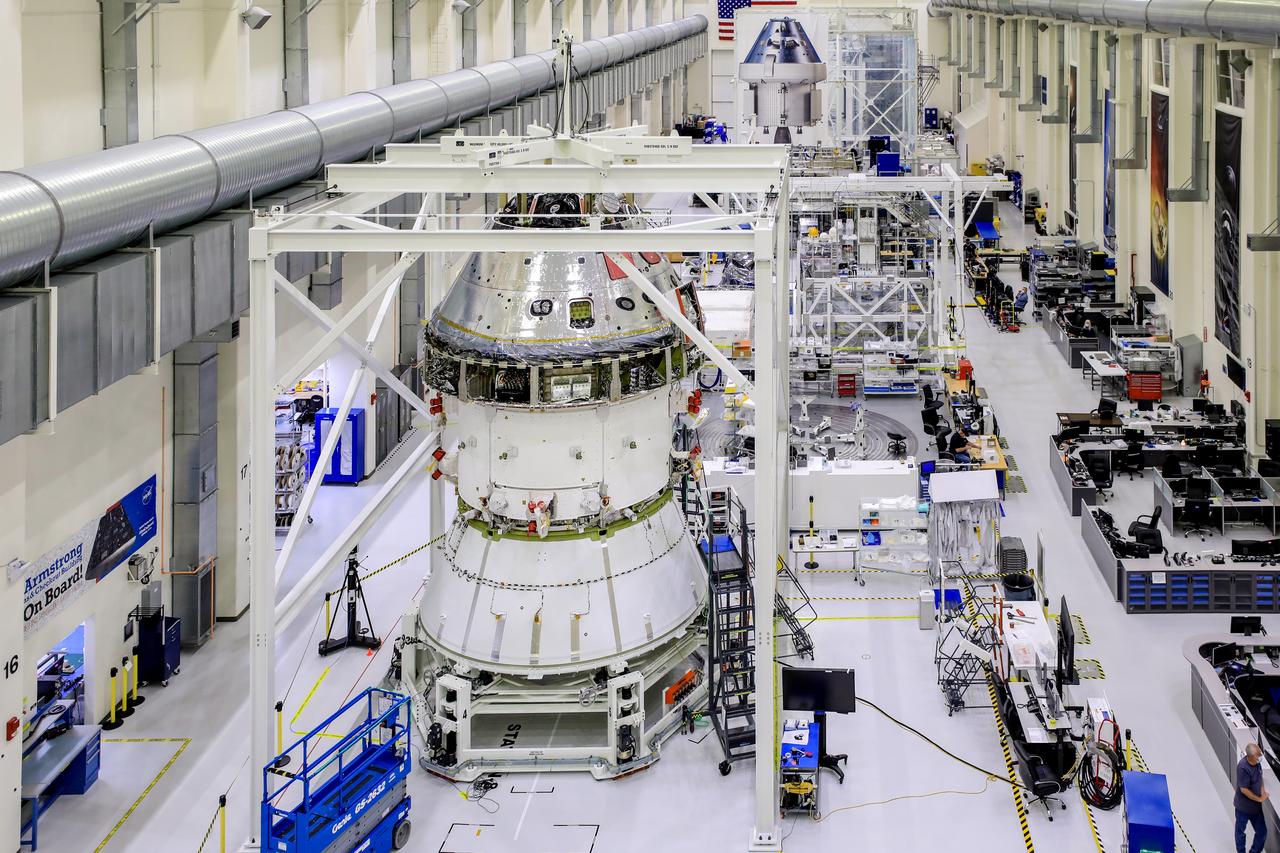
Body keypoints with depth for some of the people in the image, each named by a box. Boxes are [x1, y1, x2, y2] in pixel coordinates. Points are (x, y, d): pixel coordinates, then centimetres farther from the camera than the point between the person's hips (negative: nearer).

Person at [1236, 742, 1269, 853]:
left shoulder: (1257, 762, -9)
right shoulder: (1243, 768, -31)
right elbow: (1244, 789, -26)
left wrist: (1263, 792, -3)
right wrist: (1260, 799, -16)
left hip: (1256, 806, 7)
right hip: (1243, 806, -7)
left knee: (1262, 831, 14)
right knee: (1240, 831, 16)